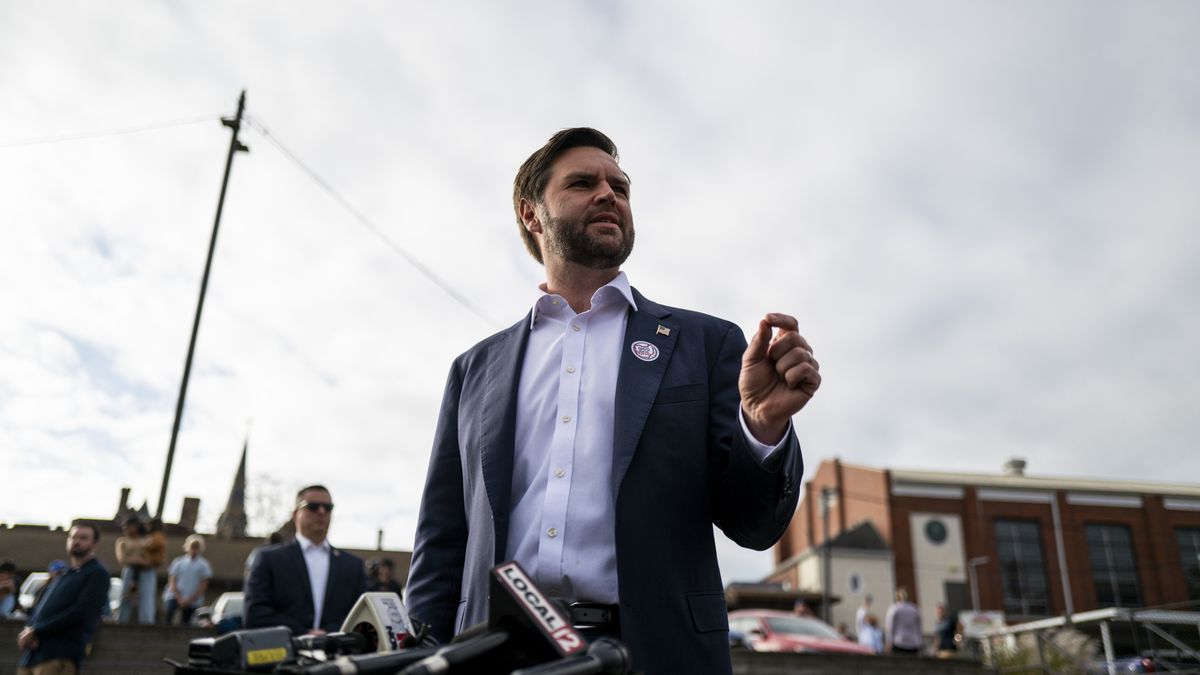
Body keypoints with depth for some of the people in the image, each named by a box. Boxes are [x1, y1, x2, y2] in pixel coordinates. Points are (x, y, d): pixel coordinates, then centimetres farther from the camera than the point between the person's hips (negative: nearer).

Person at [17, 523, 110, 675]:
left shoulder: (97, 574, 0)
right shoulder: (61, 577, 26)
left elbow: (80, 612, -12)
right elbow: (39, 609, 19)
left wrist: (36, 631, -10)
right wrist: (28, 629, -4)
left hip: (60, 654, -8)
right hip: (32, 653, 8)